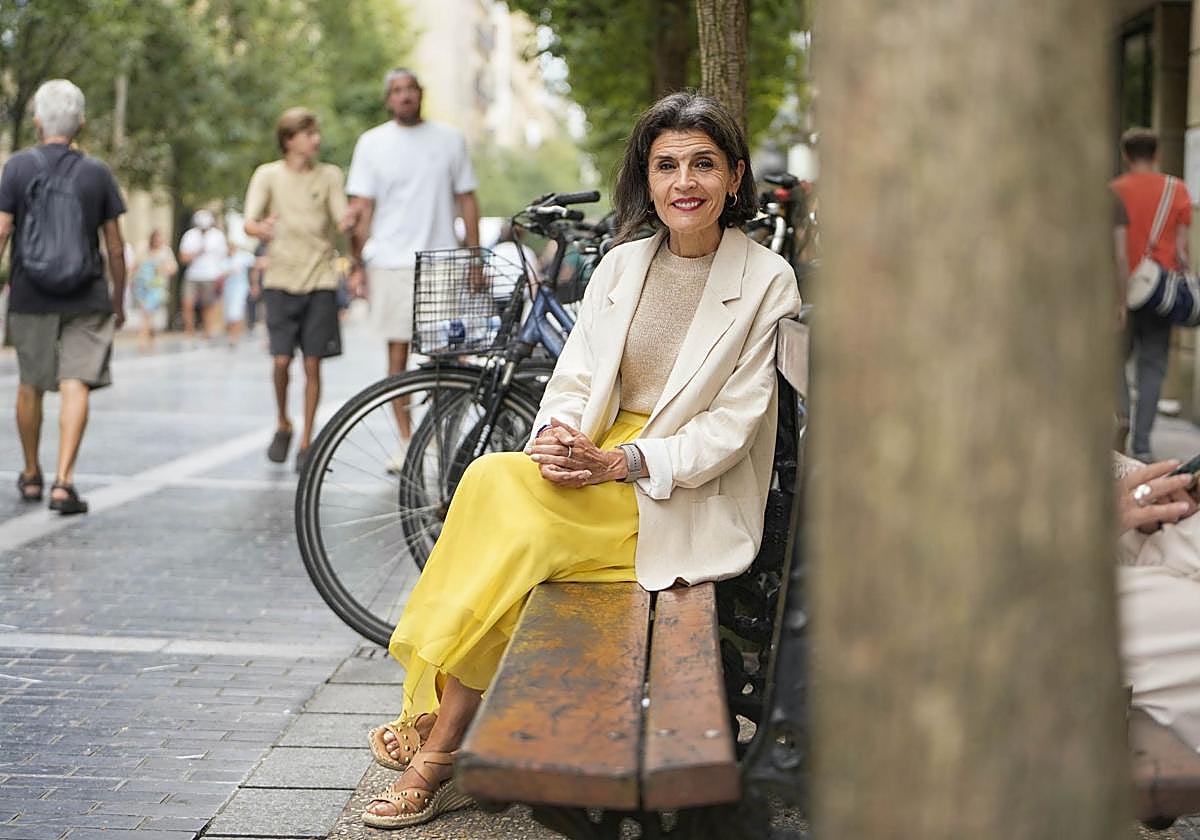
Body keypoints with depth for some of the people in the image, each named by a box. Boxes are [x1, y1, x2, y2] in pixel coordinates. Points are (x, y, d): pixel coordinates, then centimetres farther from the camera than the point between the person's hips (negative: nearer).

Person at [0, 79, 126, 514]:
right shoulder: (97, 173, 1)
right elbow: (115, 247, 3)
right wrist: (119, 300, 14)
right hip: (86, 298, 0)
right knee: (75, 384, -5)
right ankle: (63, 482, -16)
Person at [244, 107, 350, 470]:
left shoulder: (329, 175, 7)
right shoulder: (268, 175, 3)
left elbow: (342, 219, -2)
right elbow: (249, 221, -7)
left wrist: (349, 222, -27)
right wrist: (260, 228, -31)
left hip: (320, 280, 1)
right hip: (281, 279, -1)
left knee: (312, 363, -1)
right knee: (281, 359, -7)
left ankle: (306, 441, 10)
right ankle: (283, 425, 20)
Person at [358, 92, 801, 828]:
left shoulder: (766, 281, -4)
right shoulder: (622, 266, 11)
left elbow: (733, 423, -9)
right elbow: (576, 377, 9)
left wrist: (618, 462, -20)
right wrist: (558, 436, -15)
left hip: (688, 500, -5)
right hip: (599, 460, 5)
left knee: (502, 488, -25)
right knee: (494, 478, -24)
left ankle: (439, 740, -17)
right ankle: (445, 736, -19)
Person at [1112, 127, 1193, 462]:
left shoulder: (1116, 191, -4)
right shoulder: (1178, 190, 3)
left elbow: (1119, 250, -12)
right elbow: (1182, 246, 1)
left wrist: (1120, 296, -14)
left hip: (1128, 287, -2)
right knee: (1152, 365, 5)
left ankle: (1121, 413, -7)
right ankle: (1141, 444, -1)